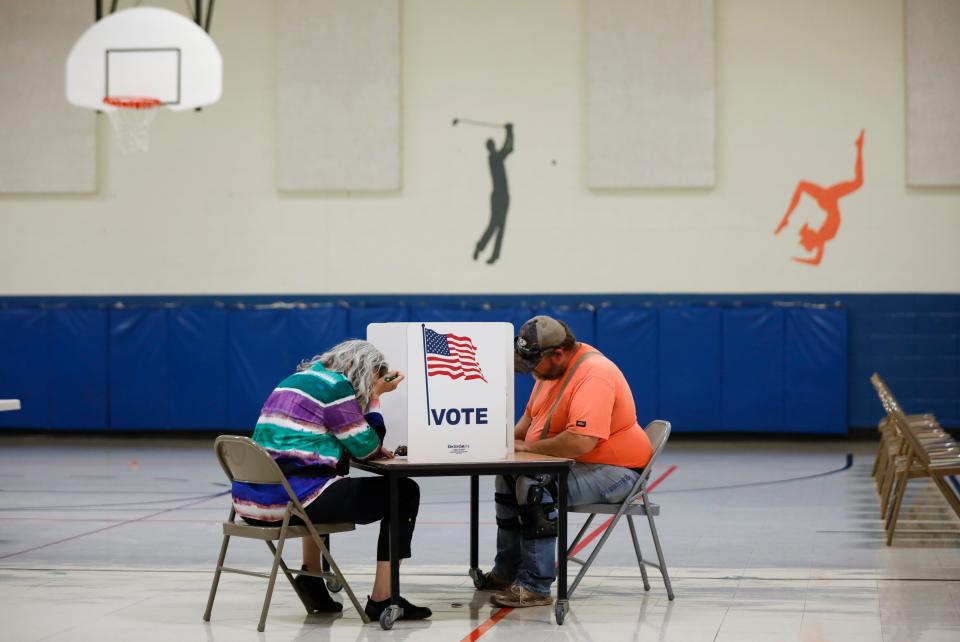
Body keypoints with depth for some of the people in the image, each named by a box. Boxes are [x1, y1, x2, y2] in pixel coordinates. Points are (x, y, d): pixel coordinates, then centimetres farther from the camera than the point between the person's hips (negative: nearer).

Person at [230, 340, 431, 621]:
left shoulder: (297, 379, 22)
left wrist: (374, 449, 18)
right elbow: (366, 448, 0)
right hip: (289, 500, -9)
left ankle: (312, 580, 38)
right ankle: (382, 599, 5)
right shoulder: (335, 386, -5)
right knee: (404, 492, 5)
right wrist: (375, 396, 10)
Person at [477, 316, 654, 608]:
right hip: (572, 463, 11)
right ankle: (506, 573, 25)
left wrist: (528, 446, -23)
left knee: (533, 487, -29)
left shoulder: (594, 375, -26)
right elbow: (531, 416, 24)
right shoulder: (552, 367, 7)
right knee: (507, 475, 16)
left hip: (615, 471, -11)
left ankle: (535, 588, -23)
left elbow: (581, 441, -37)